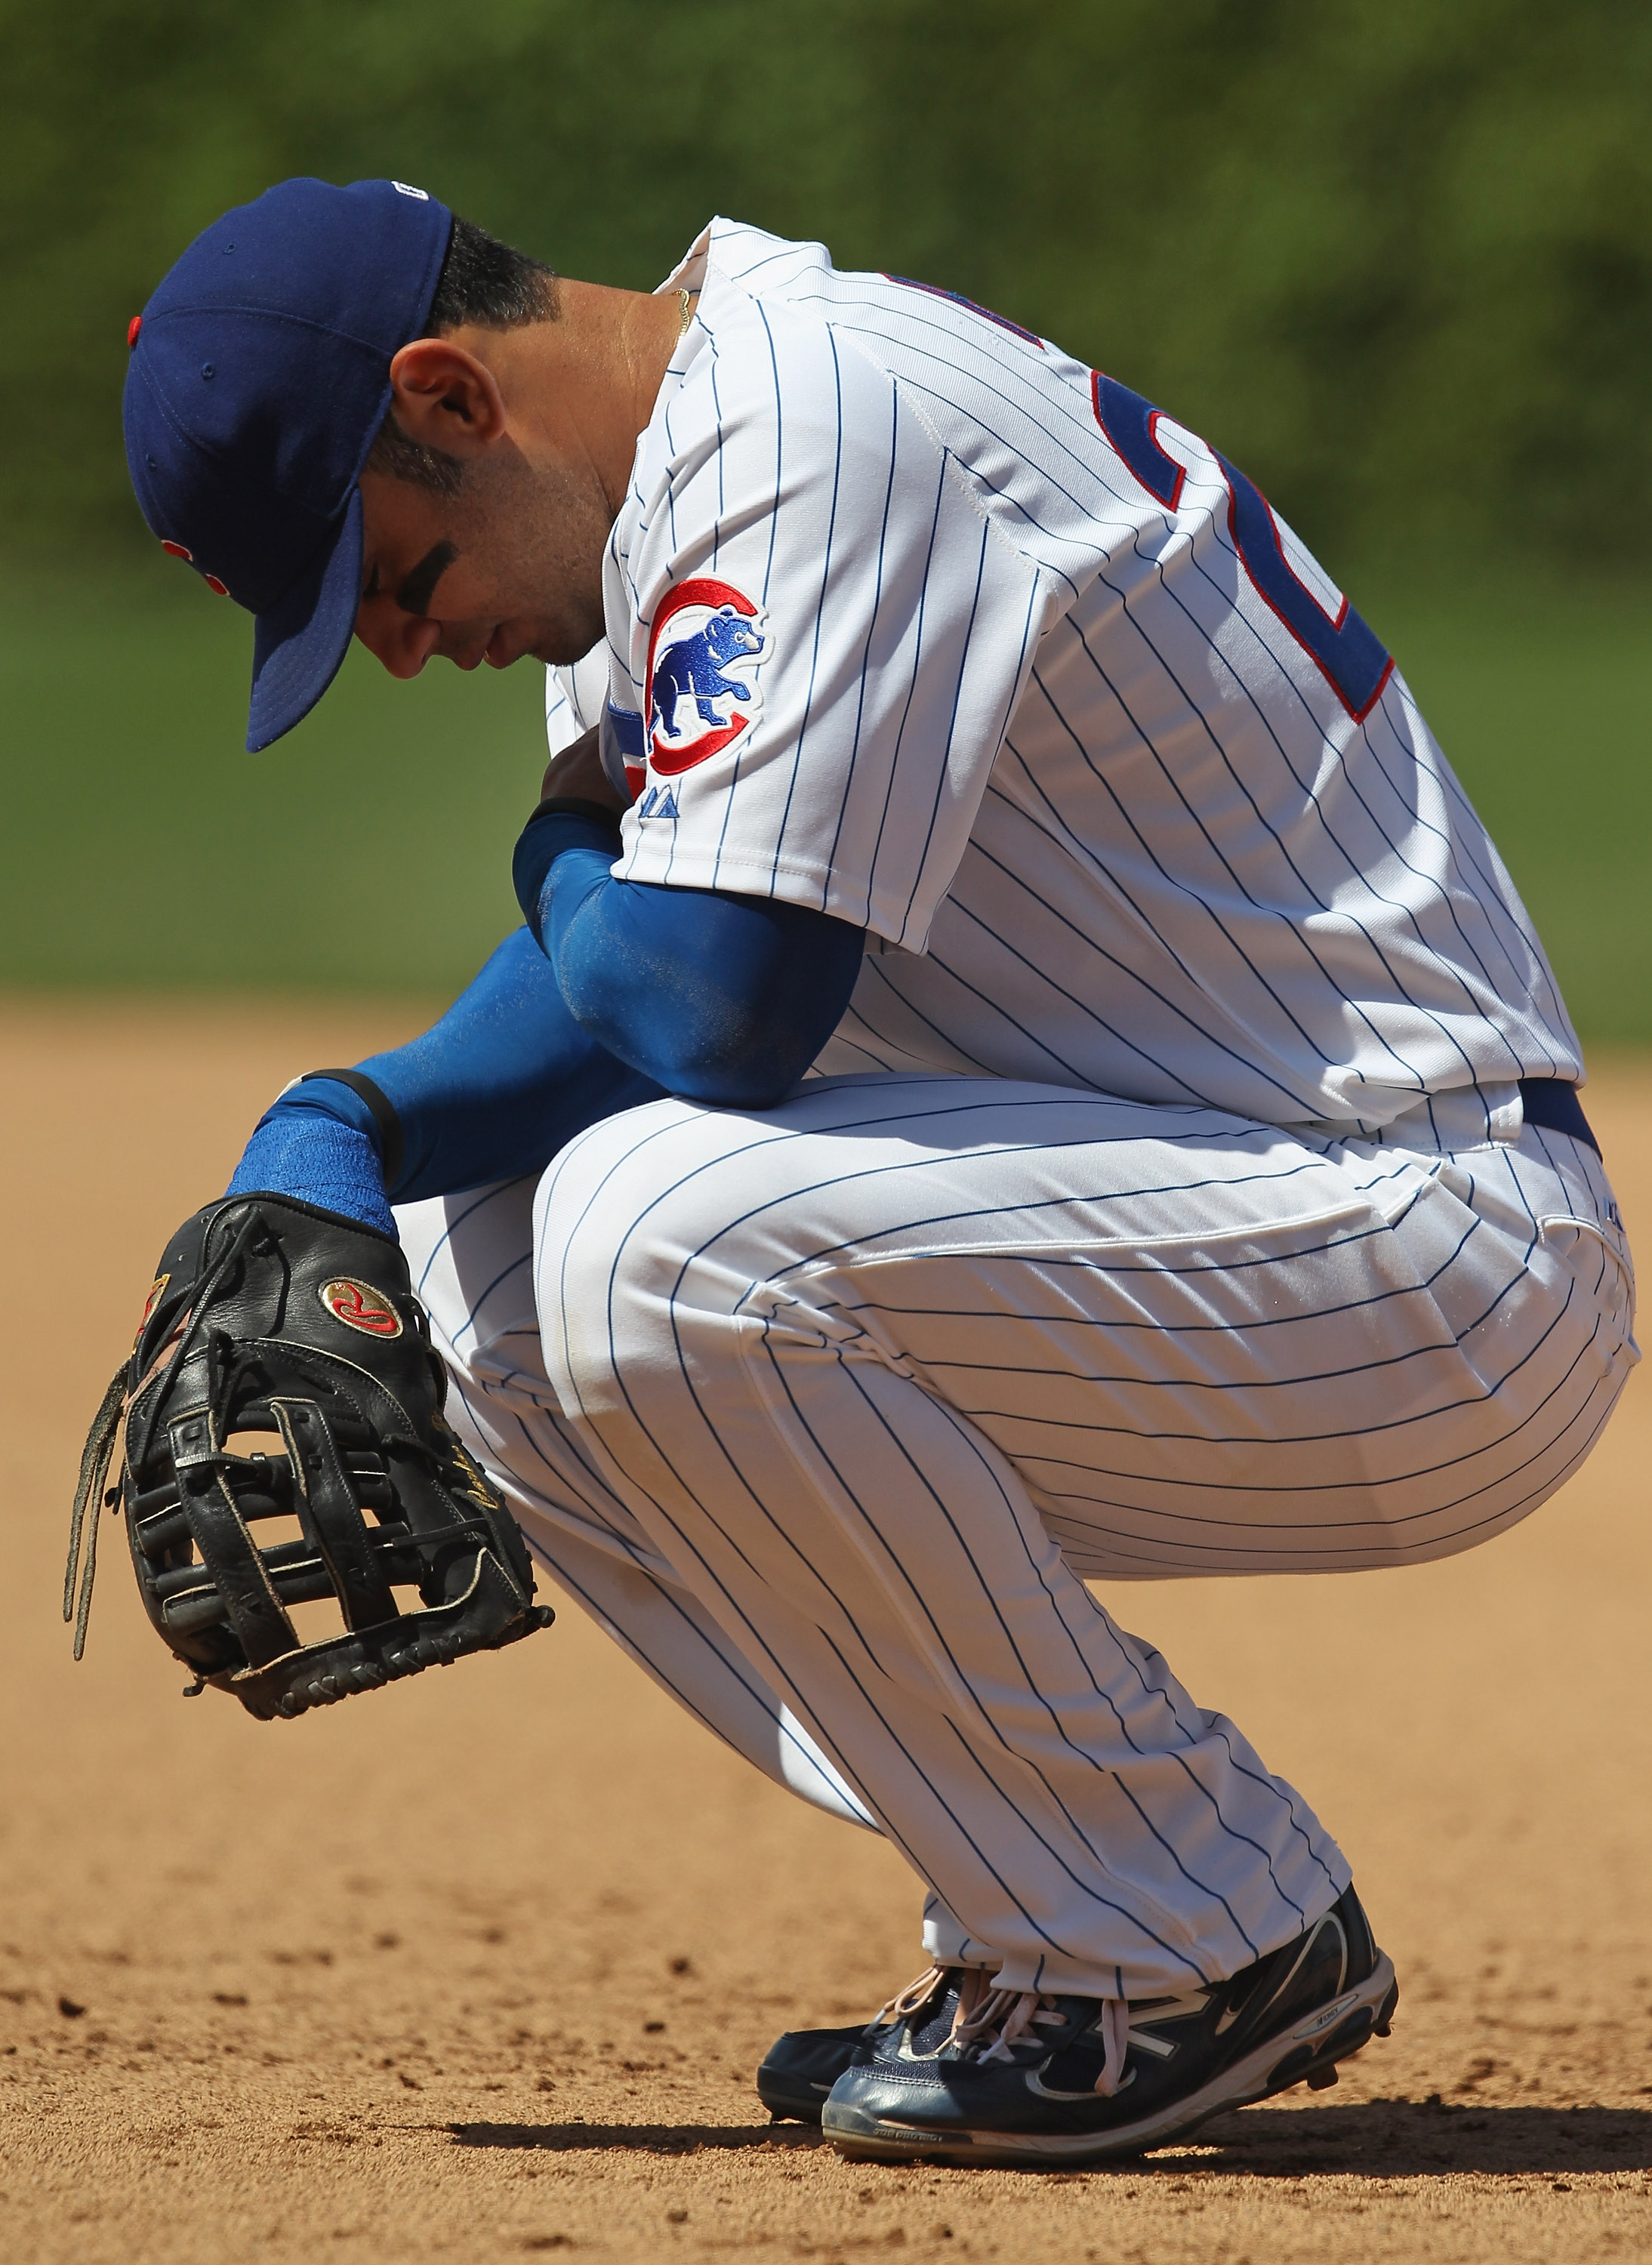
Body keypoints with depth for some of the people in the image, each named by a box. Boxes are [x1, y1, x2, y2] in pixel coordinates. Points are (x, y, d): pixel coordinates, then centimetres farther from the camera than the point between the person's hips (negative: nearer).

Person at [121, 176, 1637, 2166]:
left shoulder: (813, 429, -20)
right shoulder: (677, 457, 11)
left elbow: (718, 1007, -27)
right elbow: (619, 985, 17)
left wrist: (564, 865, -5)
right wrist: (341, 1134, -1)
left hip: (1449, 1281, -11)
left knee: (661, 1236, -28)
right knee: (466, 1256, 8)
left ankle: (1209, 1947, -12)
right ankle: (1061, 1915, 9)